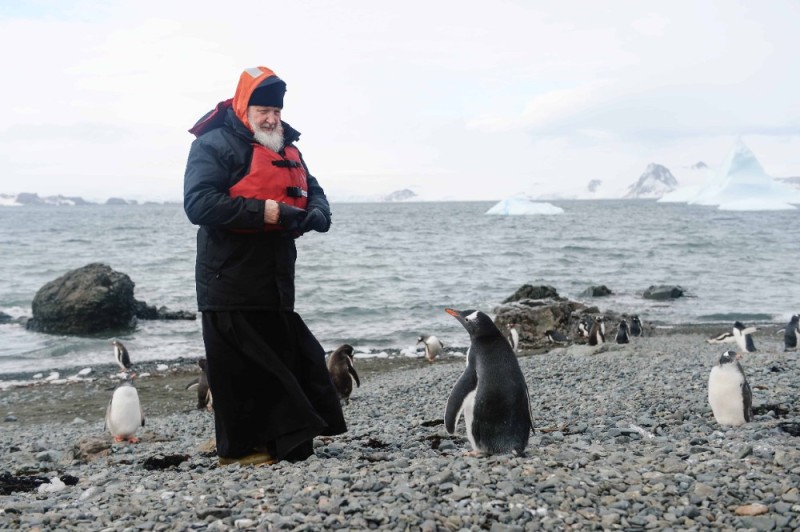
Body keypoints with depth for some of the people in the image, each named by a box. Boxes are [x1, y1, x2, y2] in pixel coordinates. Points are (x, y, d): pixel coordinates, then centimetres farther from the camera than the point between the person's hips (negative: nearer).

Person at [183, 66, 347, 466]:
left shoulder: (286, 148, 15)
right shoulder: (215, 144, -10)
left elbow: (315, 193, 19)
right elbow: (199, 203, -21)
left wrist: (315, 215, -6)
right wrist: (262, 212, -25)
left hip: (275, 285, 8)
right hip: (231, 284, -8)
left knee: (286, 361, 12)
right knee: (239, 368, -3)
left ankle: (279, 442, 22)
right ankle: (240, 448, 9)